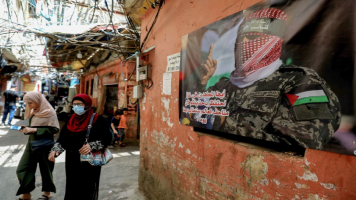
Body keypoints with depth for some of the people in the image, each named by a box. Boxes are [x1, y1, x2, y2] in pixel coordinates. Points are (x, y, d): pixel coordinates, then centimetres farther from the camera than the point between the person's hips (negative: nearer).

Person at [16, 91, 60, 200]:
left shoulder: (50, 112, -14)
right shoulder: (34, 112, 7)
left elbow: (54, 129, -19)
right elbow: (33, 128, 16)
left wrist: (34, 129, -21)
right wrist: (27, 129, -5)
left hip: (44, 145, -7)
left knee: (45, 169, 7)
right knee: (22, 169, 6)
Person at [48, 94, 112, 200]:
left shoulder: (97, 119, -9)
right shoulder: (71, 120, 9)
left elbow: (107, 138, -12)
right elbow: (62, 138, 7)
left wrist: (92, 146, -24)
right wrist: (55, 150, -9)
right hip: (72, 162, 5)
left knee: (87, 190, 6)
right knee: (72, 189, 15)